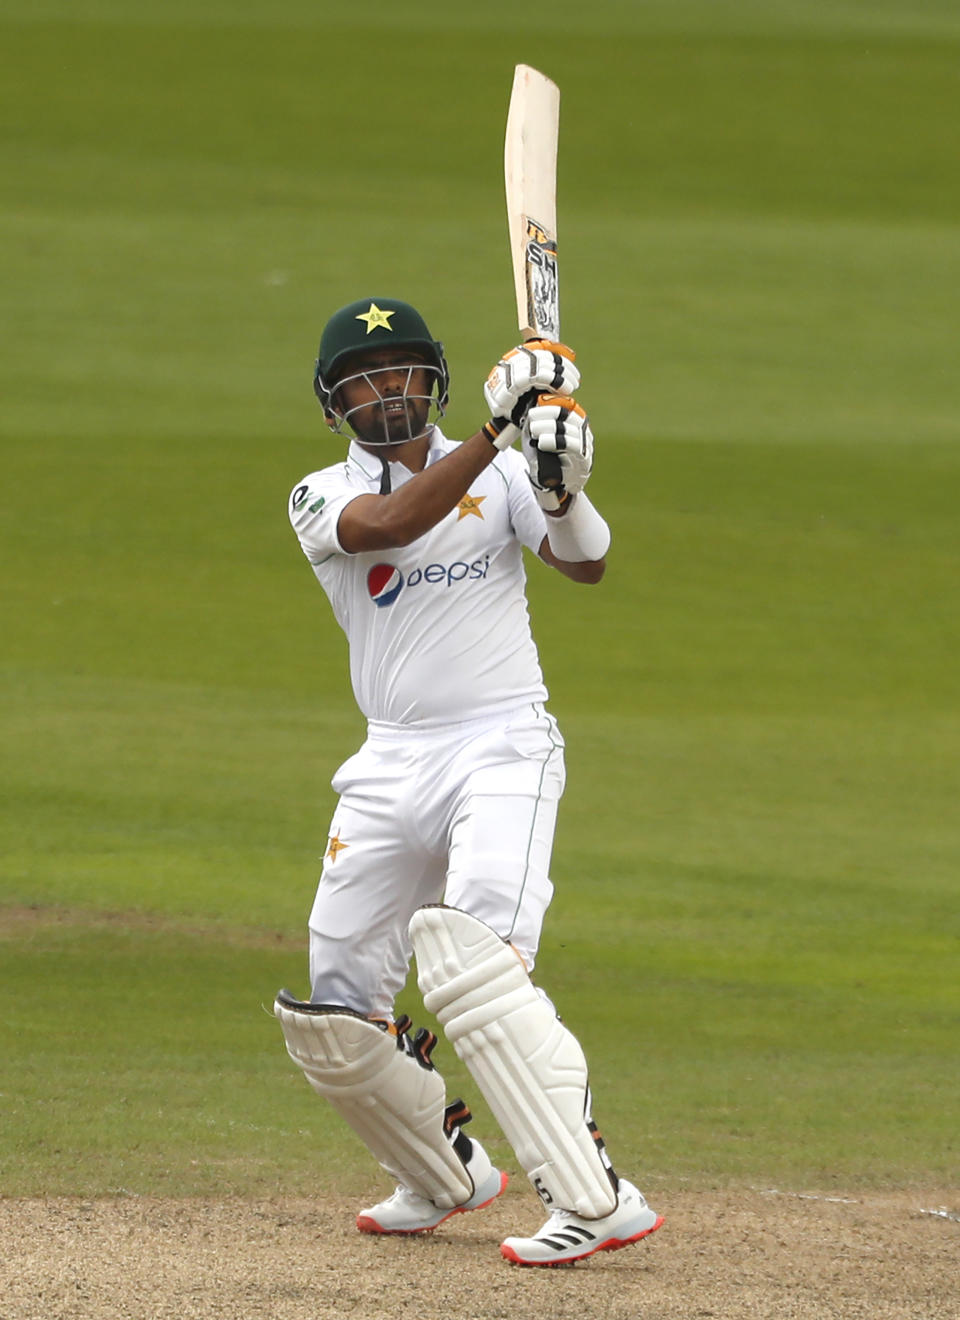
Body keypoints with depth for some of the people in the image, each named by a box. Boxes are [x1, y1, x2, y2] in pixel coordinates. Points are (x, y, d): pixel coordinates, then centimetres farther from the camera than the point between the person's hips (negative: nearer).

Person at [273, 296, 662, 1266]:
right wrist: (494, 431, -31)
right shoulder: (321, 501, 3)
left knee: (472, 960, -26)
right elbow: (391, 524, -20)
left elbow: (585, 565, -10)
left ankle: (595, 1199, -31)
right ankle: (447, 1177, 30)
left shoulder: (497, 474, 4)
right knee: (332, 1020, 5)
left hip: (503, 747, -4)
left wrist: (563, 493, -31)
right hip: (391, 767, 4)